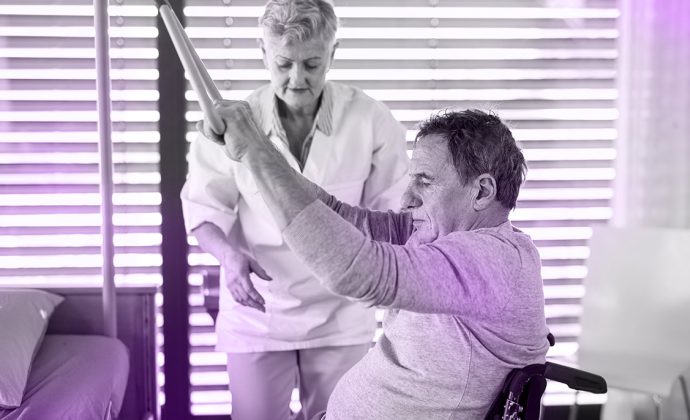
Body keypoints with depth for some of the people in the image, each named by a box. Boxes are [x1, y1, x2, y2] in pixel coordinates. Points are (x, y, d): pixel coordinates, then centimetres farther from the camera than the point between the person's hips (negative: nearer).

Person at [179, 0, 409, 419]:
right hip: (257, 310, 0)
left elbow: (392, 211, -3)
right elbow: (203, 208, -2)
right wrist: (230, 255, -21)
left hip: (341, 314, 1)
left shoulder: (372, 119, -12)